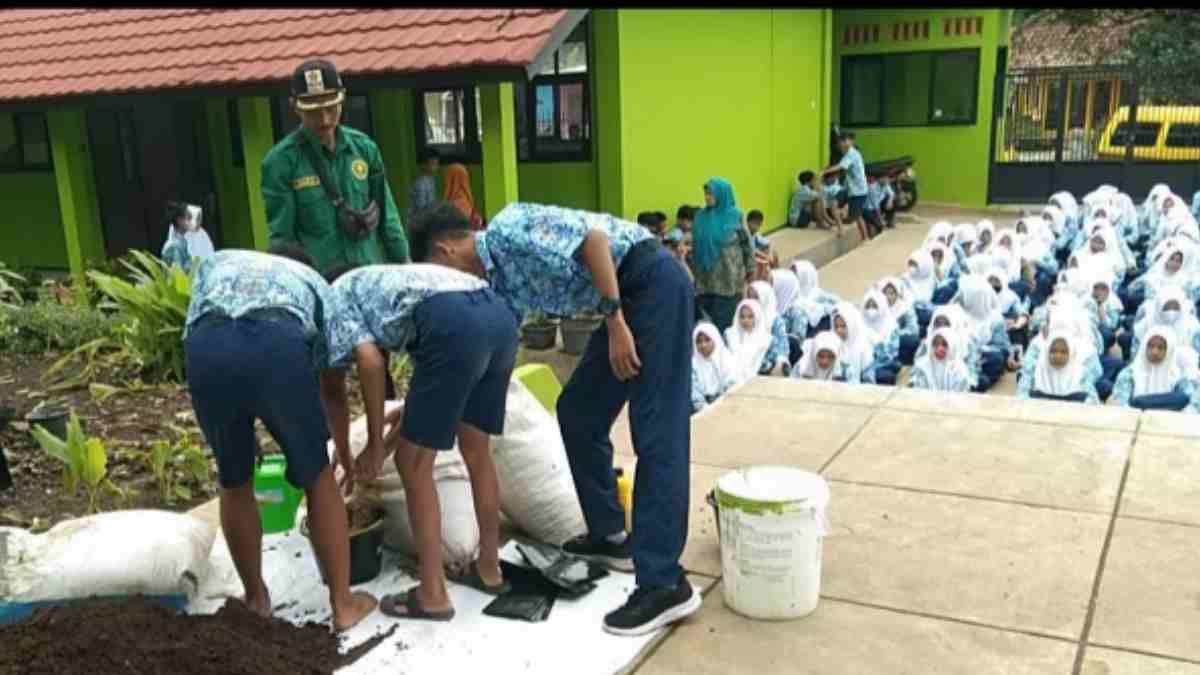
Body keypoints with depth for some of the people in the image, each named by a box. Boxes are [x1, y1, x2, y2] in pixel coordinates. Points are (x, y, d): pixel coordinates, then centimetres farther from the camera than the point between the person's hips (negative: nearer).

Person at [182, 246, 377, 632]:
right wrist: (344, 448, 57)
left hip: (207, 349, 2)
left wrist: (239, 427, 35)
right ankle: (343, 604, 25)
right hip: (280, 347, -1)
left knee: (234, 484, 24)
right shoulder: (313, 281, 38)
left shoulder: (216, 263, 41)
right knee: (317, 479, 19)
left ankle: (256, 599, 37)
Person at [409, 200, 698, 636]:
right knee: (578, 415, 14)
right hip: (627, 297, 10)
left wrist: (615, 322, -20)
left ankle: (664, 584, -12)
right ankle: (610, 536, 24)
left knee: (655, 433, -13)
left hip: (653, 281, -10)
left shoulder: (507, 229, -10)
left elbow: (594, 237, -20)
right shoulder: (499, 283, 16)